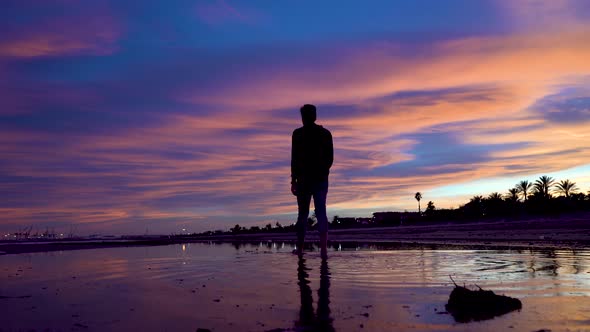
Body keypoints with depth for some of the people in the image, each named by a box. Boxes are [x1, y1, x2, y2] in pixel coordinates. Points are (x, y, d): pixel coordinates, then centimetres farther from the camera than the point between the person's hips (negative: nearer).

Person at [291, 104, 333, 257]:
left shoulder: (298, 133, -3)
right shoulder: (326, 133, 6)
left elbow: (294, 158, -8)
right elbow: (330, 157, 9)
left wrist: (293, 180, -5)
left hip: (304, 178, -2)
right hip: (321, 178, 2)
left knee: (303, 213, 7)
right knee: (321, 212, 1)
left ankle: (300, 248, 10)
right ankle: (323, 249, -7)